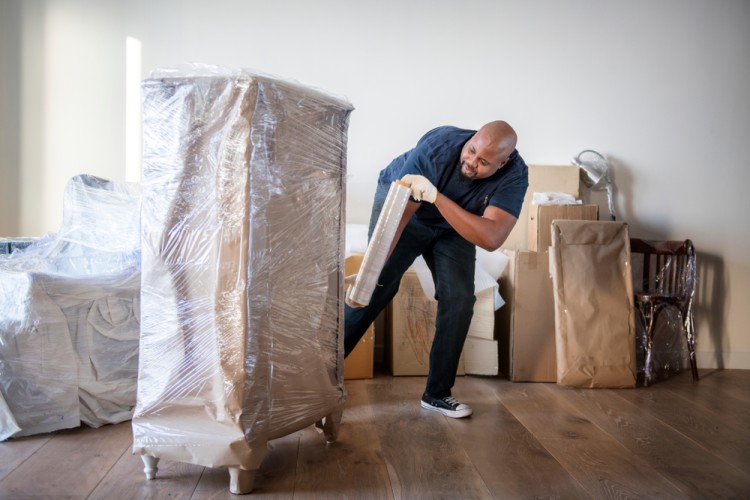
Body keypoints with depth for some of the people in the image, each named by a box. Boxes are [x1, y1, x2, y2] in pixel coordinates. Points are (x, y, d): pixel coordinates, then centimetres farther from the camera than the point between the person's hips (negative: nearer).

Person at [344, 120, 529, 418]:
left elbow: (491, 238, -43)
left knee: (460, 299, -11)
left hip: (454, 226, 3)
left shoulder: (515, 174, -30)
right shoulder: (437, 147, -35)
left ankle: (437, 393, 5)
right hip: (400, 202, -2)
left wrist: (437, 196, -51)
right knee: (375, 289, -13)